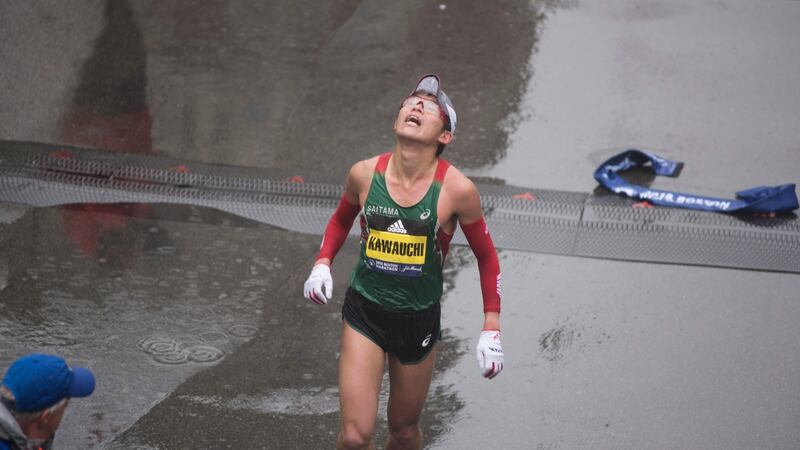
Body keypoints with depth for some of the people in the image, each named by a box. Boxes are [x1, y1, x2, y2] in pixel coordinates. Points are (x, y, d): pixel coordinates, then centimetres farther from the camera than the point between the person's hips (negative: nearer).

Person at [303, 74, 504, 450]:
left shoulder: (456, 190, -15)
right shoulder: (364, 174, -9)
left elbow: (486, 257, -1)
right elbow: (341, 219, 14)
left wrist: (491, 330, -4)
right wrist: (322, 263, -3)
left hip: (419, 320, 0)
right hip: (363, 311, 0)